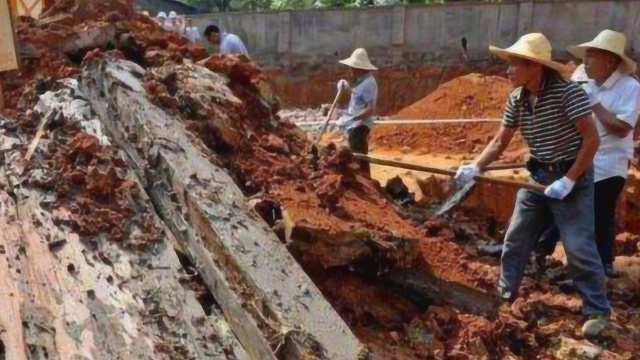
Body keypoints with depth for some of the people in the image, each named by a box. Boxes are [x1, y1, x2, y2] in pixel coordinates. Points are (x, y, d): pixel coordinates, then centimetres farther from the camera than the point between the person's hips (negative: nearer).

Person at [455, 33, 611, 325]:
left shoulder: (567, 91, -21)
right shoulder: (516, 99, -2)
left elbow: (592, 139, -21)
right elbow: (500, 141, 3)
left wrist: (569, 180, -23)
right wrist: (475, 168, -12)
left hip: (573, 176, -6)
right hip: (537, 176, 7)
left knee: (579, 248, -5)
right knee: (515, 239, 11)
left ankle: (598, 311, 10)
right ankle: (505, 293, 28)